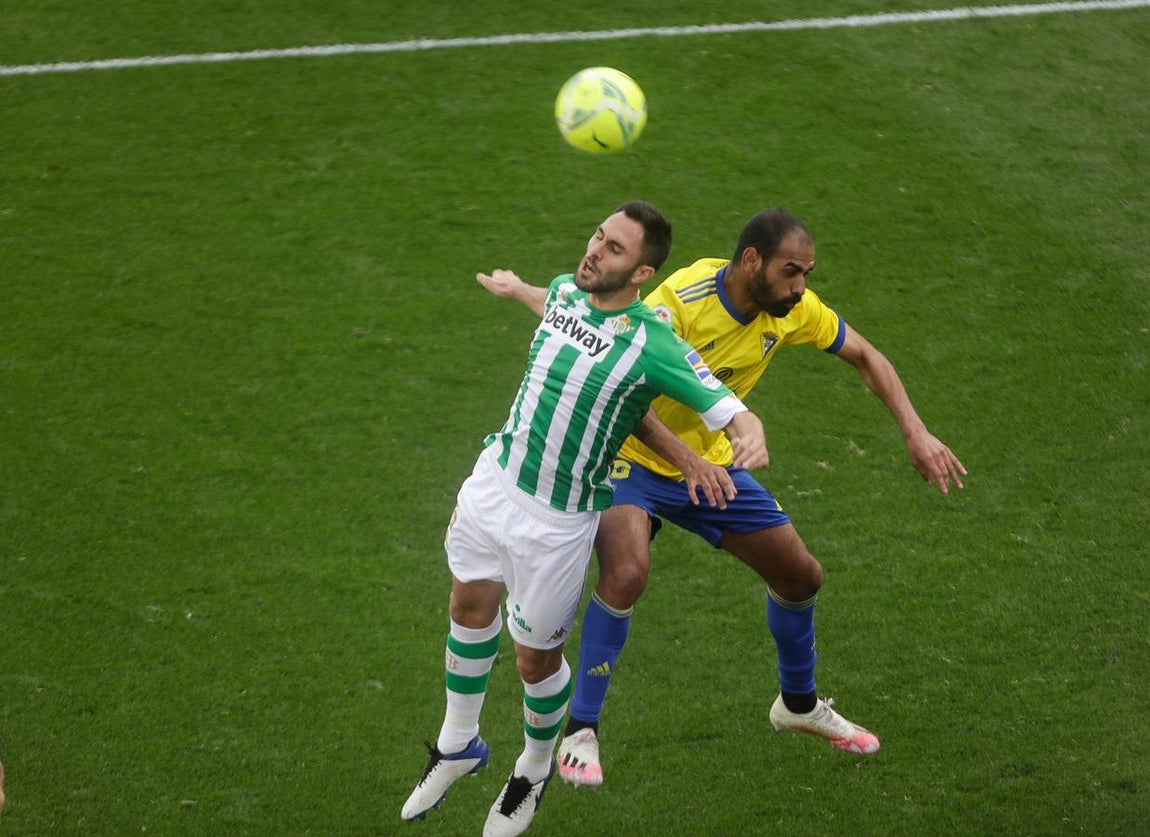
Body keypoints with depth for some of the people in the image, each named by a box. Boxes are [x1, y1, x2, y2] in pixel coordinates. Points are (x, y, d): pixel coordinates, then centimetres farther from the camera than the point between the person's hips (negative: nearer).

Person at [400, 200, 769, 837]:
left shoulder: (652, 345, -23)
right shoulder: (564, 290, -3)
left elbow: (734, 414, -24)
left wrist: (750, 439, -46)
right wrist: (516, 288, 41)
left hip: (558, 519, -6)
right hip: (494, 479, 6)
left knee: (535, 659, 7)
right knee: (470, 607, 19)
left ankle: (536, 767, 38)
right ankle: (457, 745, 42)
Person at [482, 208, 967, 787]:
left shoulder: (792, 308, -11)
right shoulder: (680, 300, -31)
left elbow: (866, 357, 3)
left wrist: (917, 435, -9)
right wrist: (675, 450, -55)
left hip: (709, 462, 7)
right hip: (629, 457, -6)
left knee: (801, 575, 9)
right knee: (627, 574, -31)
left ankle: (799, 704, 37)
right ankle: (580, 730, -15)